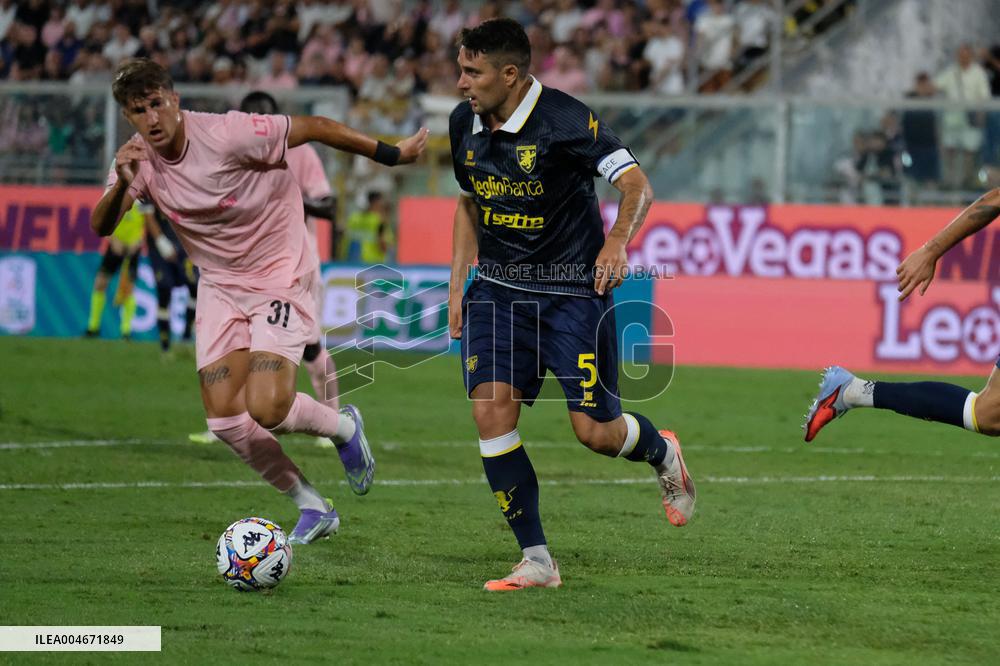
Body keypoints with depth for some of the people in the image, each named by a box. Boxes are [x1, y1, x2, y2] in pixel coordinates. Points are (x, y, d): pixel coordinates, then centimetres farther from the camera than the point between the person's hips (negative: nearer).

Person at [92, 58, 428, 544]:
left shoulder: (226, 135, -23)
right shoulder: (138, 160, -7)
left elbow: (314, 128, -16)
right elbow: (101, 226, -17)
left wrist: (390, 154, -10)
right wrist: (122, 183, -38)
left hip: (280, 279, -6)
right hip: (219, 287, 6)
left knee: (266, 409, -20)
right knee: (224, 418, -5)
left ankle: (344, 427, 14)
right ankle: (312, 507, 13)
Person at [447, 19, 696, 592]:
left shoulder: (566, 120, -18)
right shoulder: (465, 125, 2)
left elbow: (637, 185, -19)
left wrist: (618, 242, -36)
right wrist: (458, 281, 12)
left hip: (574, 291, -5)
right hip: (499, 288, 5)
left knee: (595, 431, -6)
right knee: (492, 410, -13)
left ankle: (662, 453, 32)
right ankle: (537, 561, -6)